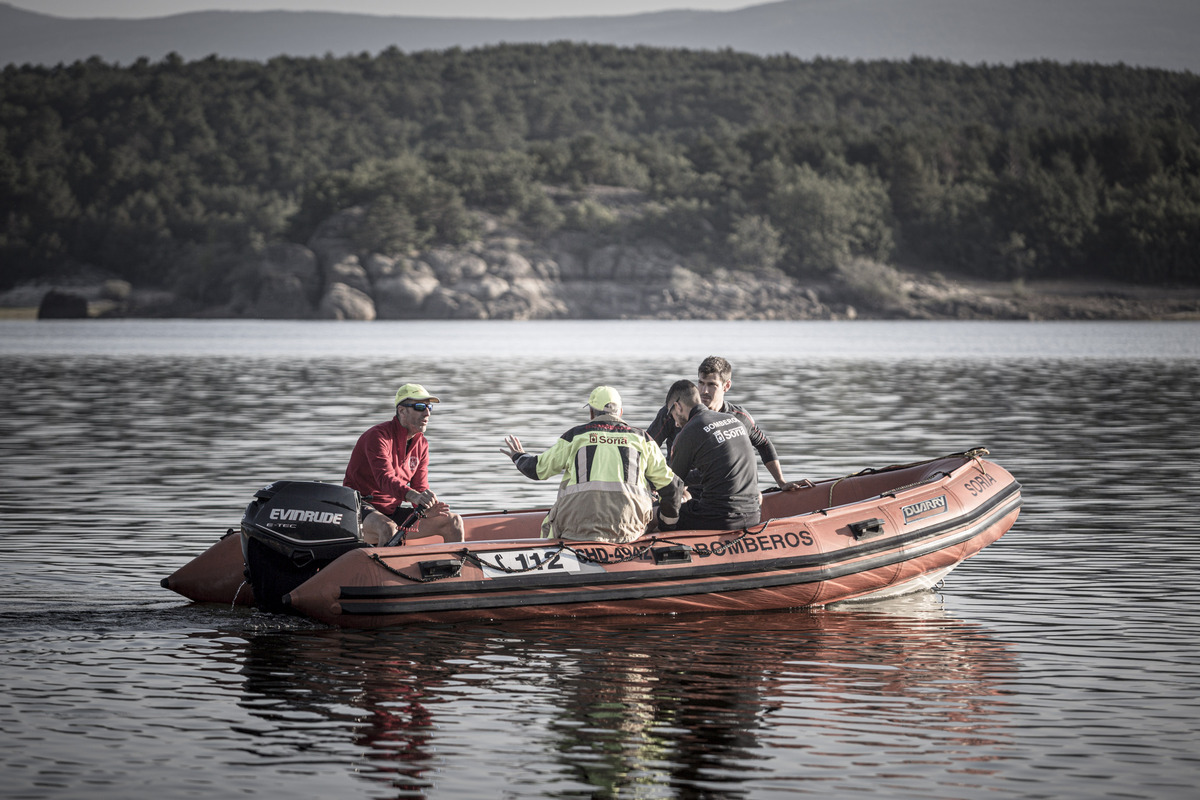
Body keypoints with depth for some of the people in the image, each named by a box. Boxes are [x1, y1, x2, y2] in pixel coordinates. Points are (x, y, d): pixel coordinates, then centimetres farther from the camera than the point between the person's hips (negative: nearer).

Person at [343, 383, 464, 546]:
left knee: (453, 521, -3)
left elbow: (420, 488, 4)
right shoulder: (378, 436, -16)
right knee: (388, 528, -41)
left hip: (392, 511, 8)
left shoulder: (421, 444, 8)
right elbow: (385, 478, -32)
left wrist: (427, 509, -20)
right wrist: (412, 495, -51)